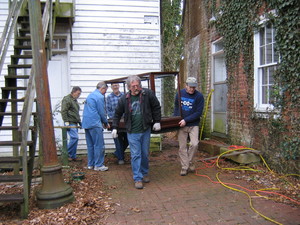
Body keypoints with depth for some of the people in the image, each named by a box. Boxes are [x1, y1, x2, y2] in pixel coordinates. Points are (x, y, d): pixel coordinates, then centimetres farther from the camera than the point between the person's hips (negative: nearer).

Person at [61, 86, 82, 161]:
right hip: (70, 123, -9)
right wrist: (66, 122, -19)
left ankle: (72, 156, 12)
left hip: (75, 123, 9)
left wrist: (79, 121, 24)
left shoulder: (75, 100, 22)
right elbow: (63, 111, -15)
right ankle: (67, 154, -5)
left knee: (74, 138, 7)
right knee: (74, 137, -16)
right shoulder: (67, 99, -8)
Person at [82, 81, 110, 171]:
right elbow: (102, 112, -9)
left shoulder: (90, 95, 19)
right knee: (99, 145, -2)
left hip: (86, 123, 9)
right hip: (95, 124, -9)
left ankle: (90, 164, 20)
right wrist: (106, 123, 7)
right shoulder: (100, 97, -10)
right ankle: (98, 165, 1)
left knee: (90, 145, 14)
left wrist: (103, 122, 21)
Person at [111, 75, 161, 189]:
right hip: (132, 132, -1)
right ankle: (138, 178, 7)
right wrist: (114, 127, 4)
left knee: (145, 154, 14)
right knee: (135, 155, -1)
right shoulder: (124, 99, -4)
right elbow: (117, 114, 7)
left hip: (145, 130, 1)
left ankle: (145, 173, 34)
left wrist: (157, 121, 3)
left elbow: (156, 107, 5)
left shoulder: (148, 94, -7)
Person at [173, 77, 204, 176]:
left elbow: (198, 113, -11)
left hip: (193, 125, -2)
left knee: (194, 144, -15)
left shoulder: (199, 96, -8)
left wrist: (186, 120, -16)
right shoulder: (180, 93, 2)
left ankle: (190, 162, 11)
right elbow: (176, 106, 15)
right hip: (181, 125, 2)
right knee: (182, 147, 3)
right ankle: (184, 167, 14)